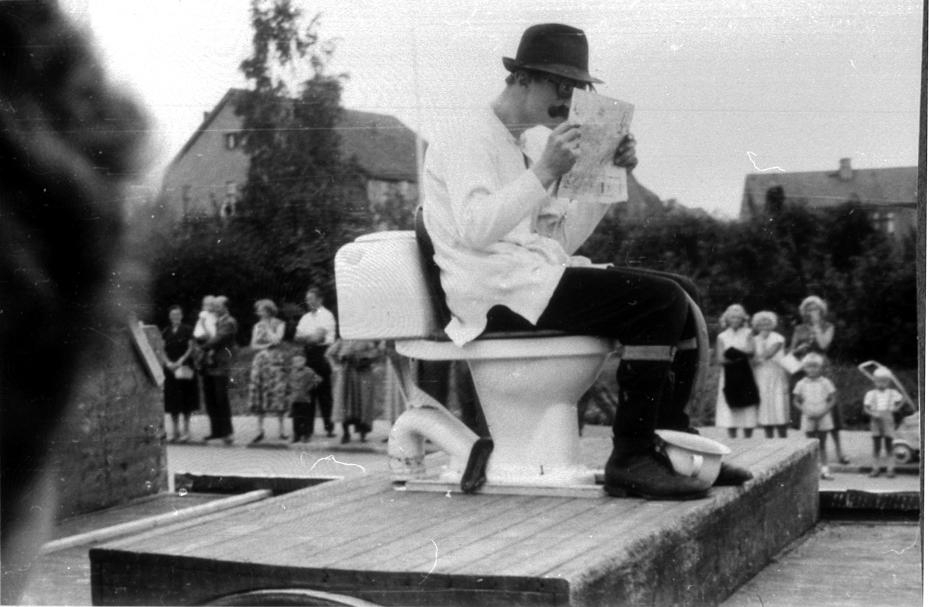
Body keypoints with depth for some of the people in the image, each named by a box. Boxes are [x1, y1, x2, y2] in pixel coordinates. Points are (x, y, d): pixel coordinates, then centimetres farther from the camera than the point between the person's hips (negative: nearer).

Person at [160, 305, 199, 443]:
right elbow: (162, 350, 7)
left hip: (185, 368, -3)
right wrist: (168, 362, -10)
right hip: (170, 369, 3)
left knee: (185, 400, -1)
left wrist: (180, 361, -15)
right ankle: (175, 431, 11)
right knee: (172, 400, 4)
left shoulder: (187, 330, 0)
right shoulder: (166, 332, 9)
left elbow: (191, 348, -5)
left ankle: (186, 430, 5)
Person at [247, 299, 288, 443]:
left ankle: (281, 430, 1)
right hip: (260, 360, 4)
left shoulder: (279, 324, 2)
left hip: (275, 360, -4)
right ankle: (260, 430, 5)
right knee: (259, 395, 0)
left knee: (277, 393, -6)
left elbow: (276, 340, -12)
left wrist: (267, 326, -5)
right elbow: (253, 345, 8)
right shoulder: (257, 326, 12)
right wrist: (266, 345, -7)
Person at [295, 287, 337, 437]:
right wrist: (310, 338, -10)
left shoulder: (326, 316, -3)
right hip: (309, 354, 6)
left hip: (322, 353, -6)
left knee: (324, 392, -6)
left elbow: (318, 337, -13)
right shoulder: (306, 317, 18)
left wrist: (304, 337, 1)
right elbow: (297, 337, 9)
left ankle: (329, 426, -3)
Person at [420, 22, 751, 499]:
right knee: (661, 302, -21)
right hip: (498, 291, -10)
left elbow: (561, 239, 19)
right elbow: (474, 229, -20)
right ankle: (629, 461, -18)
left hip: (533, 277, 10)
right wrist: (545, 171, -23)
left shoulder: (516, 147, 26)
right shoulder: (469, 135, -4)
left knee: (683, 295, 3)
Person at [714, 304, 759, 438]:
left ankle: (748, 440, 3)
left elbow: (751, 352, -5)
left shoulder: (747, 333, 7)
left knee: (748, 411, -2)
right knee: (730, 411, -4)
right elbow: (720, 359, -2)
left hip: (745, 375, 0)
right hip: (729, 376, 0)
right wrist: (741, 355, -15)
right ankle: (732, 439, 1)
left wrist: (735, 352, -19)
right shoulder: (722, 336, 6)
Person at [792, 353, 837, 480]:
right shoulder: (801, 384, 0)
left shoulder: (825, 383, -1)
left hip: (823, 417, 0)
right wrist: (807, 412, -12)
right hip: (808, 419, 0)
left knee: (822, 444, 5)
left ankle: (824, 469, 8)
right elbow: (796, 402, 3)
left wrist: (823, 412, -13)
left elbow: (832, 400, 0)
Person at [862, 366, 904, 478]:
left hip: (888, 421, 0)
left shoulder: (893, 393, 2)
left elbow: (901, 401, 18)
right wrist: (873, 413, -19)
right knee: (876, 446, 6)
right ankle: (876, 468, 13)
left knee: (889, 446, 2)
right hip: (876, 421, 0)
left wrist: (895, 409, 1)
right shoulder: (870, 394, 0)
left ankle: (890, 469, 6)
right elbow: (866, 408, -2)